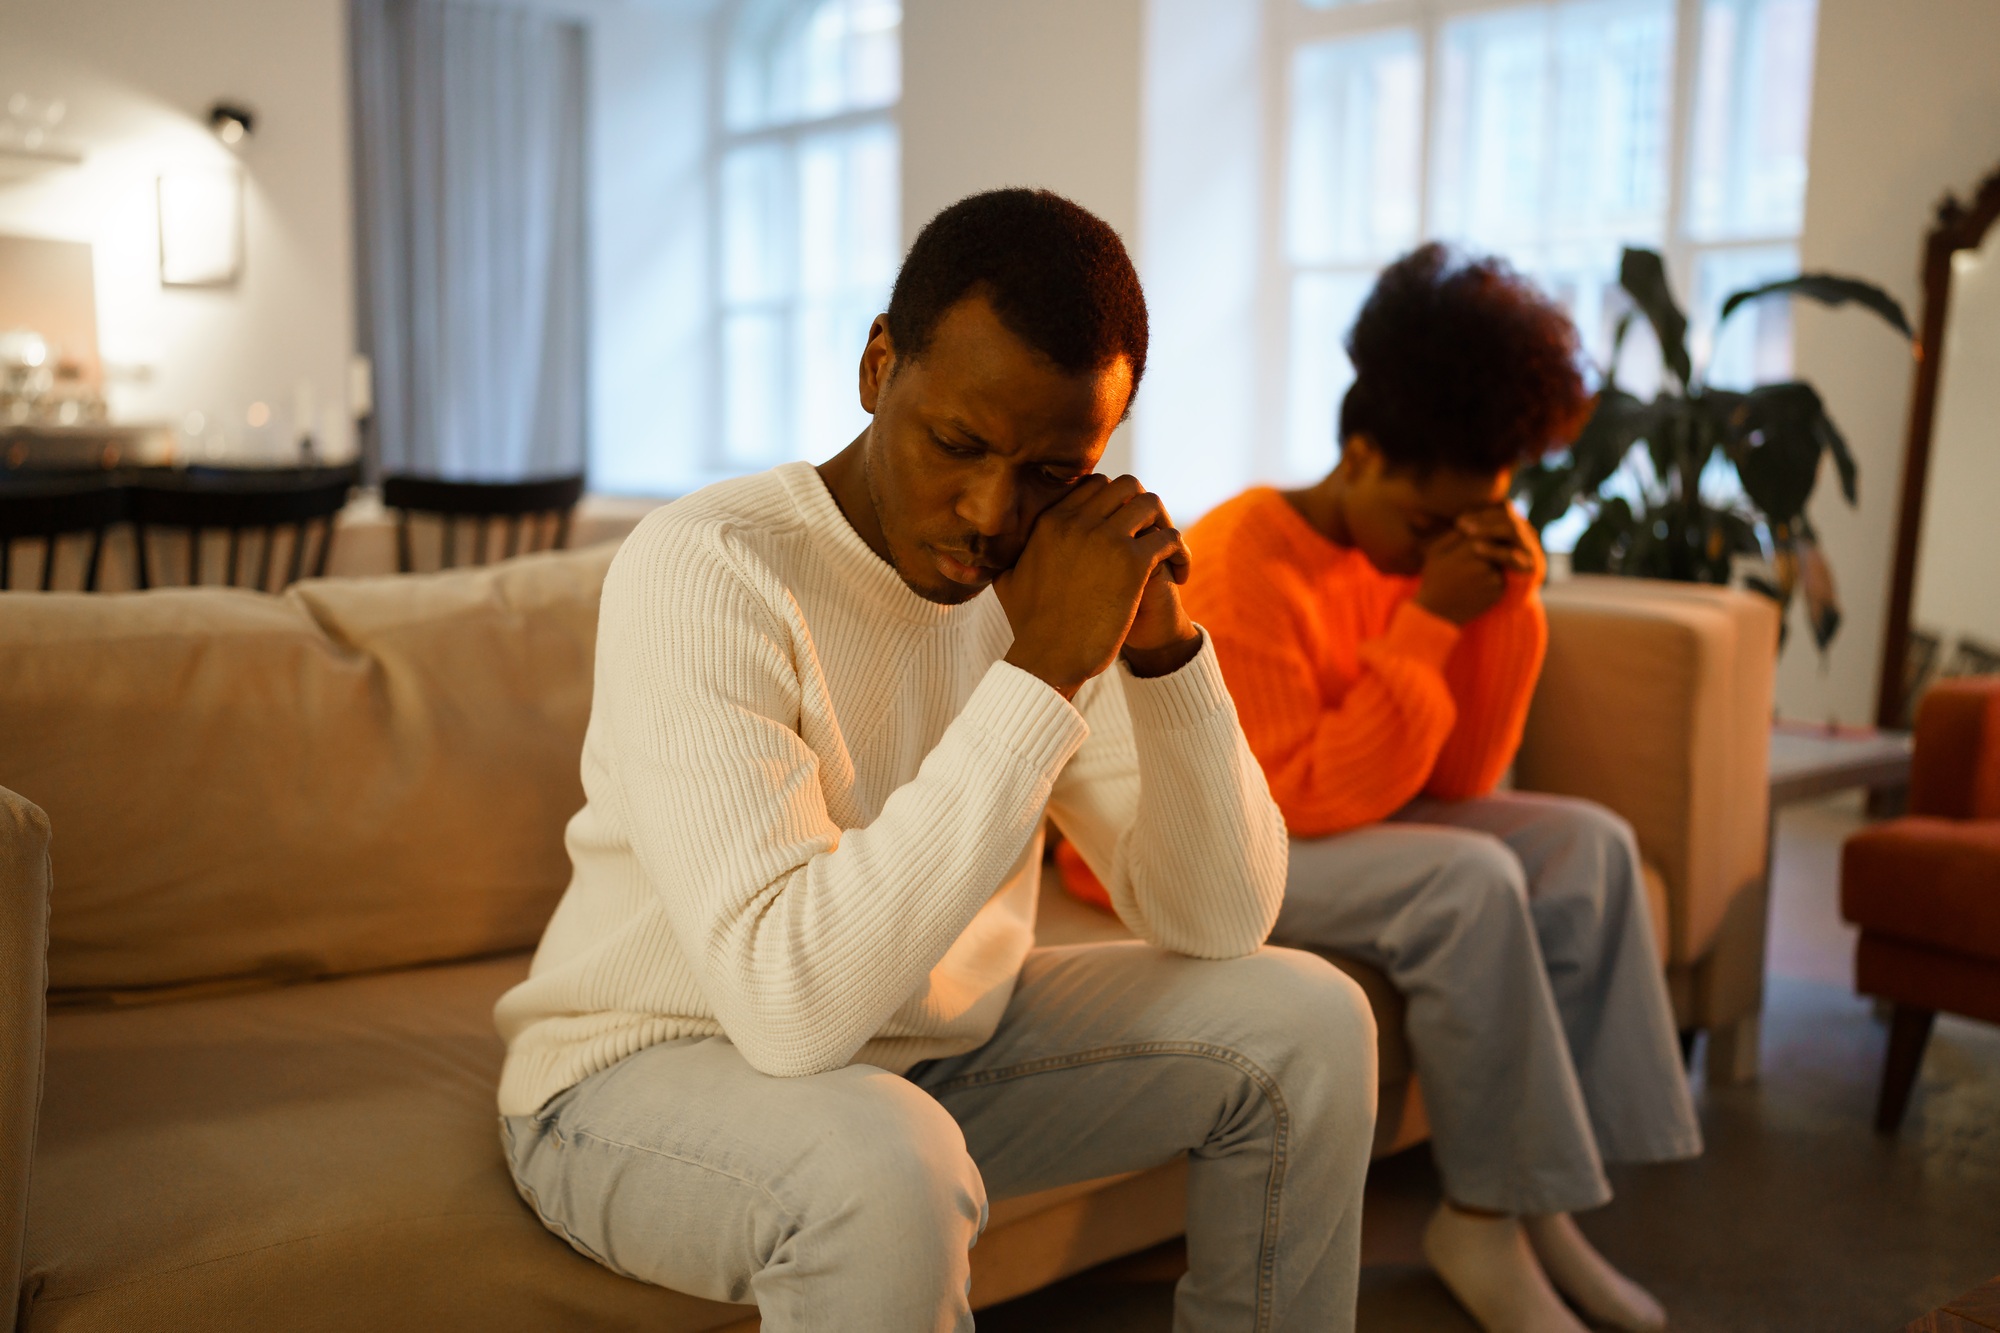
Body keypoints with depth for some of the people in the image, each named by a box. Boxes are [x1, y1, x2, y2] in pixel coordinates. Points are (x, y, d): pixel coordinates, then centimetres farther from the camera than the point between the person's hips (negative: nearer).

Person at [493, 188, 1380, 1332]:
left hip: (933, 1047, 6)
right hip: (648, 1073, -6)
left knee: (1308, 1021, -2)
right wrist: (1041, 673, -34)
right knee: (882, 1168, -38)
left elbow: (1218, 922, -5)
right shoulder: (706, 573, -24)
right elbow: (793, 1000, -36)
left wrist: (1165, 647, -20)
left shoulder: (1054, 575, -4)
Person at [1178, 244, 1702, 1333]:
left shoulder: (1411, 553, 2)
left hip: (1343, 817, 8)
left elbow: (1463, 776, 2)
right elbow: (1308, 801, -26)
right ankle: (1481, 1222, -12)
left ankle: (1539, 1194, -5)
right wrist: (1431, 622, -26)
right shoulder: (1242, 568, -21)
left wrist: (1507, 602, -10)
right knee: (1470, 882, -29)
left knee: (1591, 846, -8)